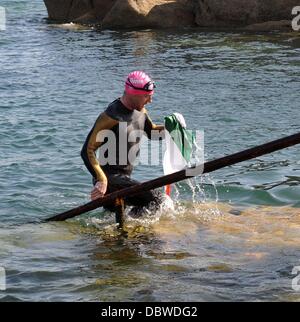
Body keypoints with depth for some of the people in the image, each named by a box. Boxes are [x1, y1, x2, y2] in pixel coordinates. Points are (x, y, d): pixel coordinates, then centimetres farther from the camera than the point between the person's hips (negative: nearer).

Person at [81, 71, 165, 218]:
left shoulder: (140, 110, 3)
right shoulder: (111, 117, -23)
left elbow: (152, 132, 21)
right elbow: (87, 151, -24)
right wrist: (102, 180, -34)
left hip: (125, 177, 9)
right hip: (110, 179, -9)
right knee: (156, 199, -20)